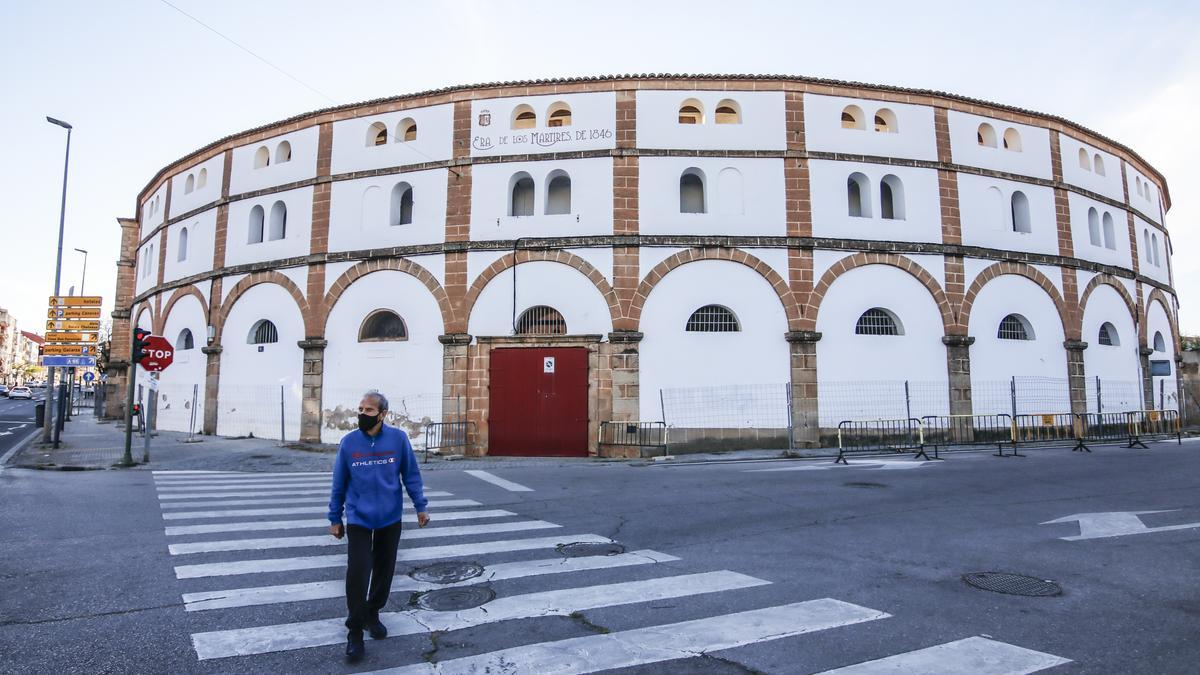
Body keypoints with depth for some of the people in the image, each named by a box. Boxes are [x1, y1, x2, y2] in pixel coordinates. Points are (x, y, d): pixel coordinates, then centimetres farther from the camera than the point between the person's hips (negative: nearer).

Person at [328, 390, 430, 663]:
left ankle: (372, 614, 35)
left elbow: (411, 475, -2)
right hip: (358, 519, -1)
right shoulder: (348, 442, -7)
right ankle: (355, 631, 11)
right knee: (357, 574, -5)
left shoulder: (399, 438, -10)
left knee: (384, 571, 13)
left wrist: (420, 507, -4)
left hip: (390, 518, 1)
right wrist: (335, 518, 6)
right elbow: (339, 483, 3)